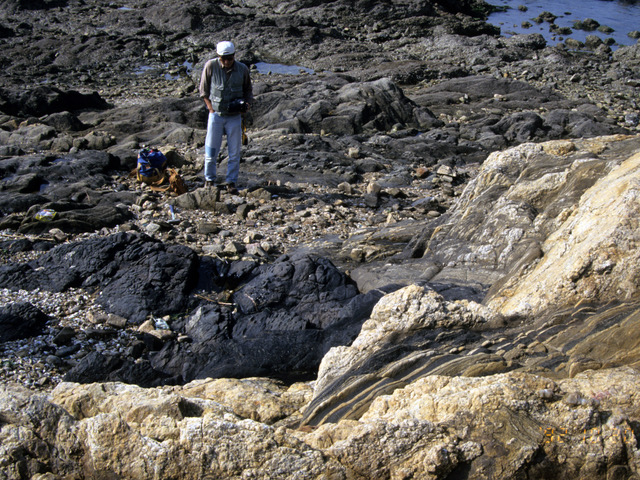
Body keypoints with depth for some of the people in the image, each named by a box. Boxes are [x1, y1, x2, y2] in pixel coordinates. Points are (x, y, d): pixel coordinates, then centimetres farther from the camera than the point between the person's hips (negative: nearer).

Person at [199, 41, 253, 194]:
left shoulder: (242, 69, -3)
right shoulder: (211, 66, -8)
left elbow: (248, 90, 13)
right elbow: (204, 89, 1)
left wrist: (247, 103, -6)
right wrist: (211, 108, -6)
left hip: (234, 116, 1)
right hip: (216, 114, -1)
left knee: (234, 152, 3)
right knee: (211, 150, 3)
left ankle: (231, 182, 14)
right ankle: (209, 180, 20)